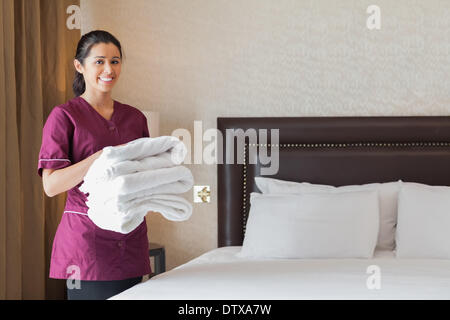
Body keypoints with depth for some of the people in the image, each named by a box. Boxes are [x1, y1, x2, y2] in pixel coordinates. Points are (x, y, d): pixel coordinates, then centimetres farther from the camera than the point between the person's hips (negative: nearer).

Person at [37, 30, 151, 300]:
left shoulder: (135, 117, 12)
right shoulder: (65, 116, -3)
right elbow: (51, 185, -12)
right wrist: (102, 158, -22)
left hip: (131, 238, 5)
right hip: (87, 237, -5)